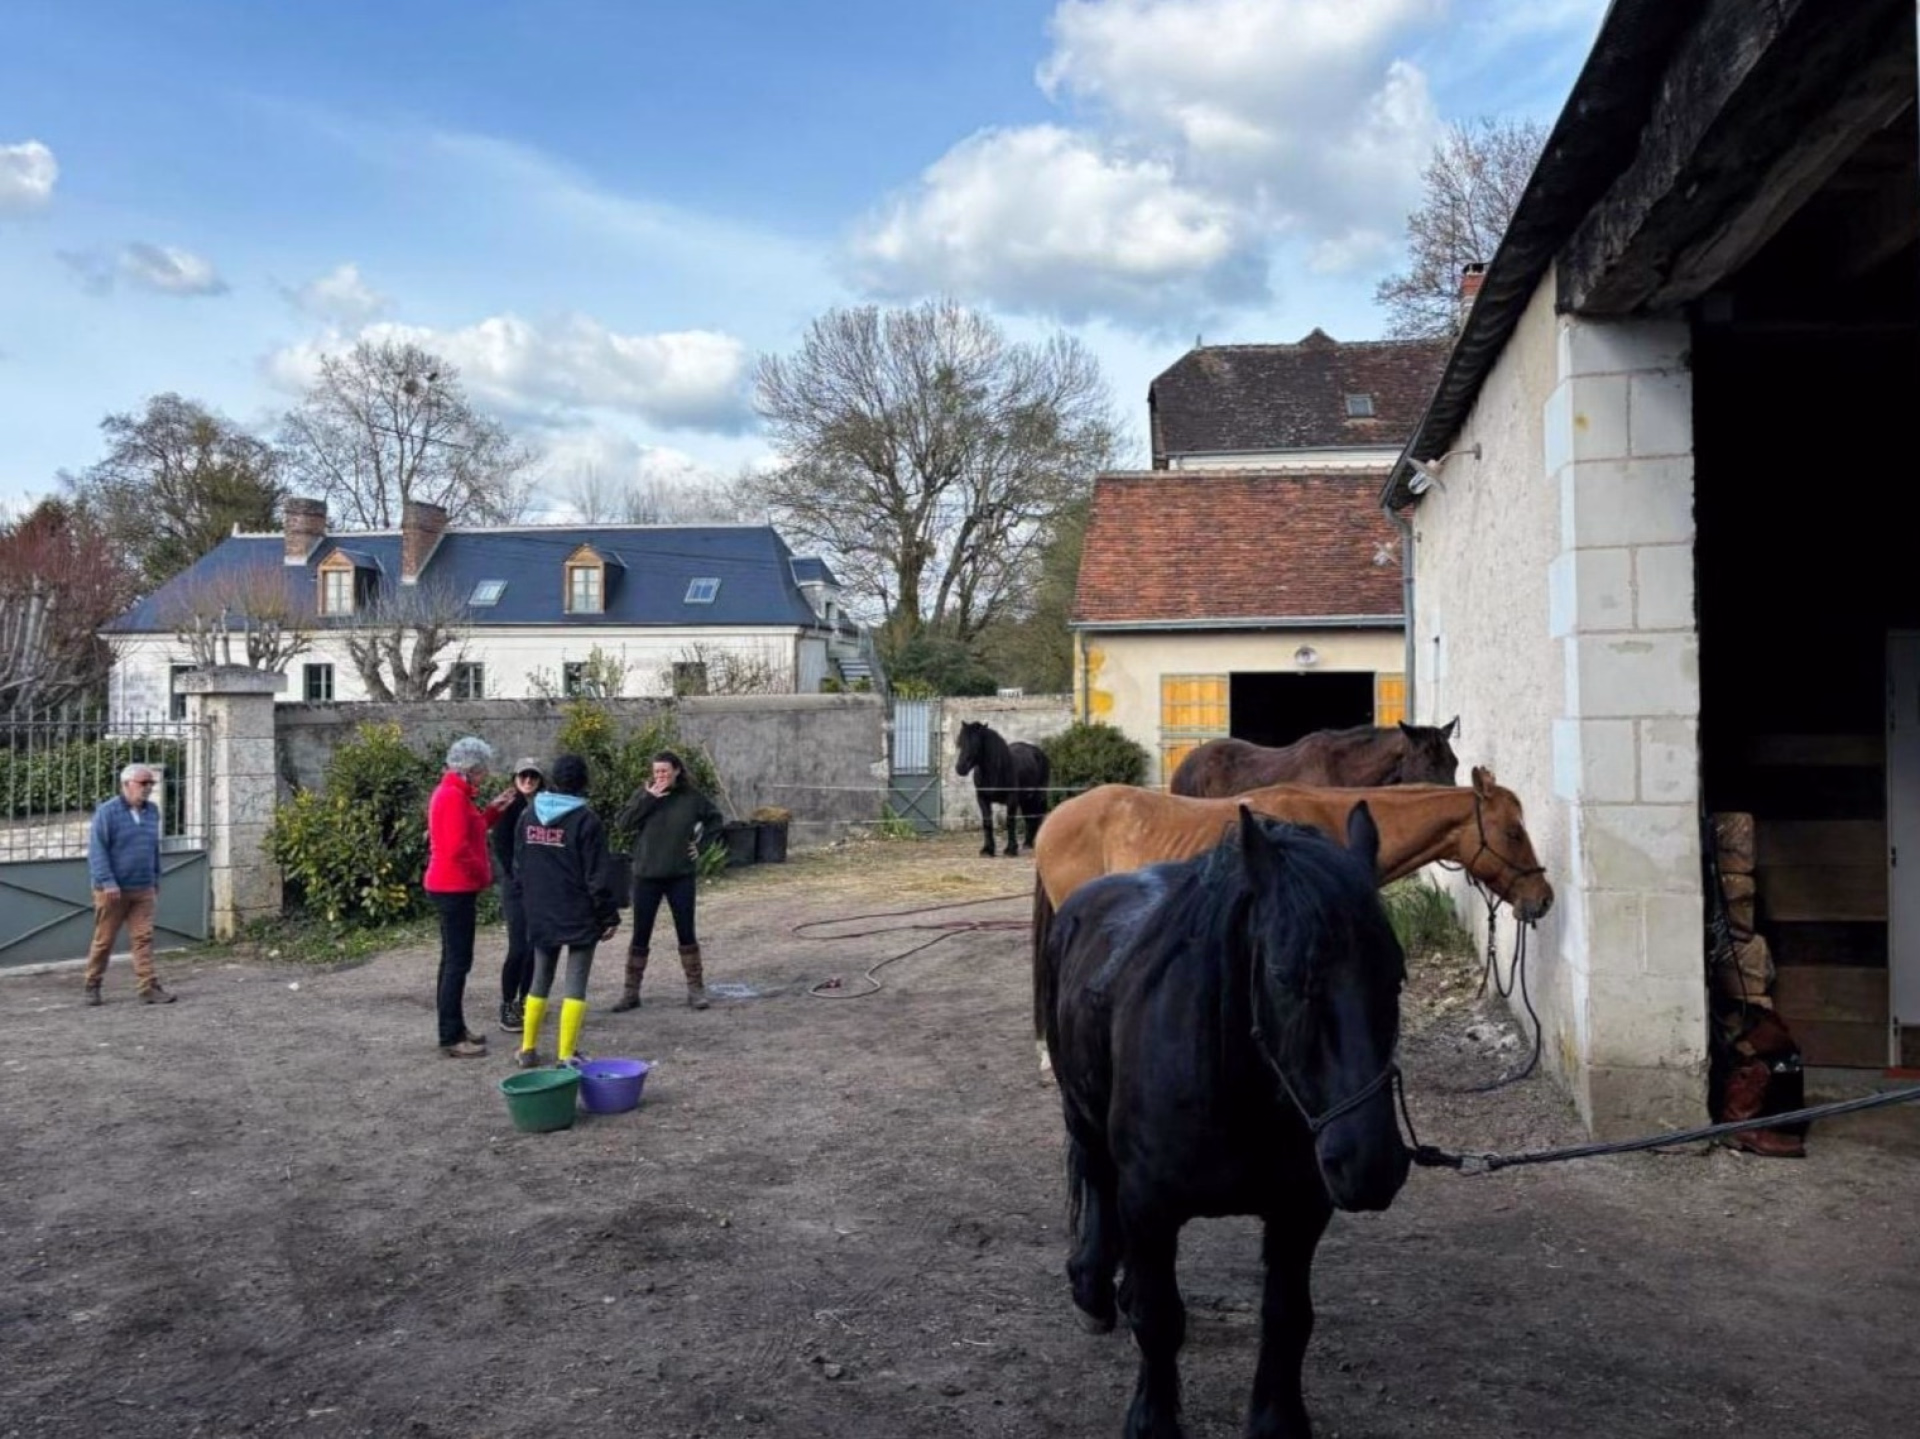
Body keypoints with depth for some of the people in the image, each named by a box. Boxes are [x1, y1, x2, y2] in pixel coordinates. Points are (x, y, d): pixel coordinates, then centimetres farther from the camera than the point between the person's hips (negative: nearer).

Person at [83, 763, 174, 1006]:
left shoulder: (152, 811, 11)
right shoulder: (107, 812, -7)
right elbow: (96, 849, -12)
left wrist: (156, 881, 18)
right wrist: (107, 882, -19)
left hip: (143, 889, 4)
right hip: (113, 890, -4)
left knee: (144, 938, -3)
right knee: (103, 940, 6)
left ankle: (148, 988, -6)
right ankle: (92, 986, 22)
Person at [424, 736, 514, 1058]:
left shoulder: (453, 792, 14)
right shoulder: (453, 796, -18)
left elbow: (471, 831, 19)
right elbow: (457, 847, -25)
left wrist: (493, 810, 11)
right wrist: (484, 874, -12)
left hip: (451, 886, 11)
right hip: (456, 887, -11)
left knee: (453, 959, 15)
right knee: (458, 961, -7)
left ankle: (454, 1028, 23)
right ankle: (451, 1039, -4)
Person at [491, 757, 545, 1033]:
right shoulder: (510, 807, -5)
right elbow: (501, 847, -7)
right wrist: (518, 875, -11)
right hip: (516, 886, -4)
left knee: (535, 947, 6)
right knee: (519, 948, -10)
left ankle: (524, 1000, 19)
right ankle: (507, 1006, 1)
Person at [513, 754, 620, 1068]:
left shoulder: (528, 815, 4)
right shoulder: (586, 821, -14)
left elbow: (518, 867, 11)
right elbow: (596, 876, -13)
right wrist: (610, 915, -5)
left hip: (540, 915, 6)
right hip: (579, 916, -5)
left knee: (540, 979, 17)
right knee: (576, 983, 0)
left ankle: (528, 1048, 20)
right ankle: (566, 1054, -1)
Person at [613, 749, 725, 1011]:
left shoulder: (692, 797, -1)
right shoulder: (644, 794, -2)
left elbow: (716, 819, 14)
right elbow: (623, 823, -13)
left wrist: (701, 843, 3)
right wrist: (649, 799, -19)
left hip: (681, 876, 0)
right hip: (646, 876, 0)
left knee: (686, 932, 7)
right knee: (640, 935, 5)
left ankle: (695, 989, 16)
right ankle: (631, 992, 13)